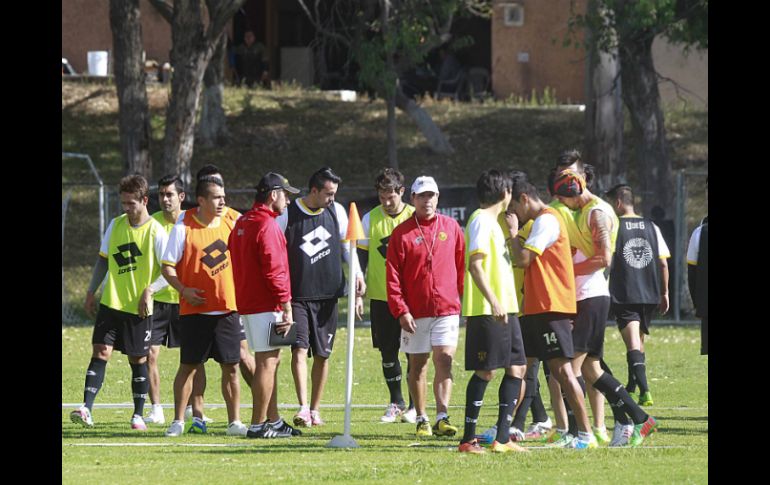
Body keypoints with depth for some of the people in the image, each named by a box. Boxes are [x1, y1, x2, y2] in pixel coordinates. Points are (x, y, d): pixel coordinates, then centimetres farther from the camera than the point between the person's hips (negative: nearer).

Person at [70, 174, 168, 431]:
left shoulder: (156, 232, -8)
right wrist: (91, 292, 13)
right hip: (110, 303, 3)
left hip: (139, 307, -3)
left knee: (138, 360, 6)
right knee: (100, 352, -9)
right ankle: (86, 408, -17)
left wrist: (149, 290, -24)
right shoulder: (116, 225, 5)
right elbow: (103, 260, 16)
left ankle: (138, 415, 19)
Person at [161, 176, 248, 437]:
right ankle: (178, 420, 9)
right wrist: (183, 290, -18)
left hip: (228, 308, 3)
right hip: (195, 308, -3)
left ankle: (234, 421, 10)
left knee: (231, 366, 3)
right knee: (188, 366, 0)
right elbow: (167, 266, -4)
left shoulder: (230, 224, 6)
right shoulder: (183, 228, -7)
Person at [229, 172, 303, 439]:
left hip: (246, 304, 10)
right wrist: (286, 306, -18)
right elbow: (274, 269, -20)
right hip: (266, 306, -10)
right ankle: (258, 425, -8)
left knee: (272, 359, 17)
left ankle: (273, 420, 22)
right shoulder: (267, 225, -15)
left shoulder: (241, 224, 15)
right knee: (267, 362, -7)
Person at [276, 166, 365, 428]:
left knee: (322, 354, 6)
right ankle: (303, 407, -23)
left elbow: (348, 247, 15)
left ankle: (315, 410, 15)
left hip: (328, 294, 3)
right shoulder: (288, 215, -4)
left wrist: (358, 278, 4)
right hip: (297, 295, -3)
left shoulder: (336, 212, 6)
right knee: (300, 349, -16)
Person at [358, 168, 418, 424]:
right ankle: (396, 403, 18)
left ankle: (414, 405, 8)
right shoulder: (370, 219, 4)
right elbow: (361, 255, 8)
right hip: (380, 295, 2)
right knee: (387, 352, 6)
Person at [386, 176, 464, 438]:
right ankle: (422, 419, 15)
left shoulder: (451, 228, 6)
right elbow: (392, 275, -2)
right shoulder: (402, 233, 0)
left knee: (444, 360, -10)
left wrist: (463, 298, 6)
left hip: (447, 309, 1)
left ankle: (443, 417, -14)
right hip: (415, 313, 0)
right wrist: (401, 311, -9)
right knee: (418, 365, 7)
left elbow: (462, 266, 11)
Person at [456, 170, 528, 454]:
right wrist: (493, 302, -25)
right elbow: (474, 265, -20)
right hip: (486, 311, -10)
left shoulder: (491, 221, 21)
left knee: (517, 368, 6)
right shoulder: (481, 220, -10)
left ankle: (502, 438, 7)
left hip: (504, 308, 10)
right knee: (485, 371, -8)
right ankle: (468, 439, -3)